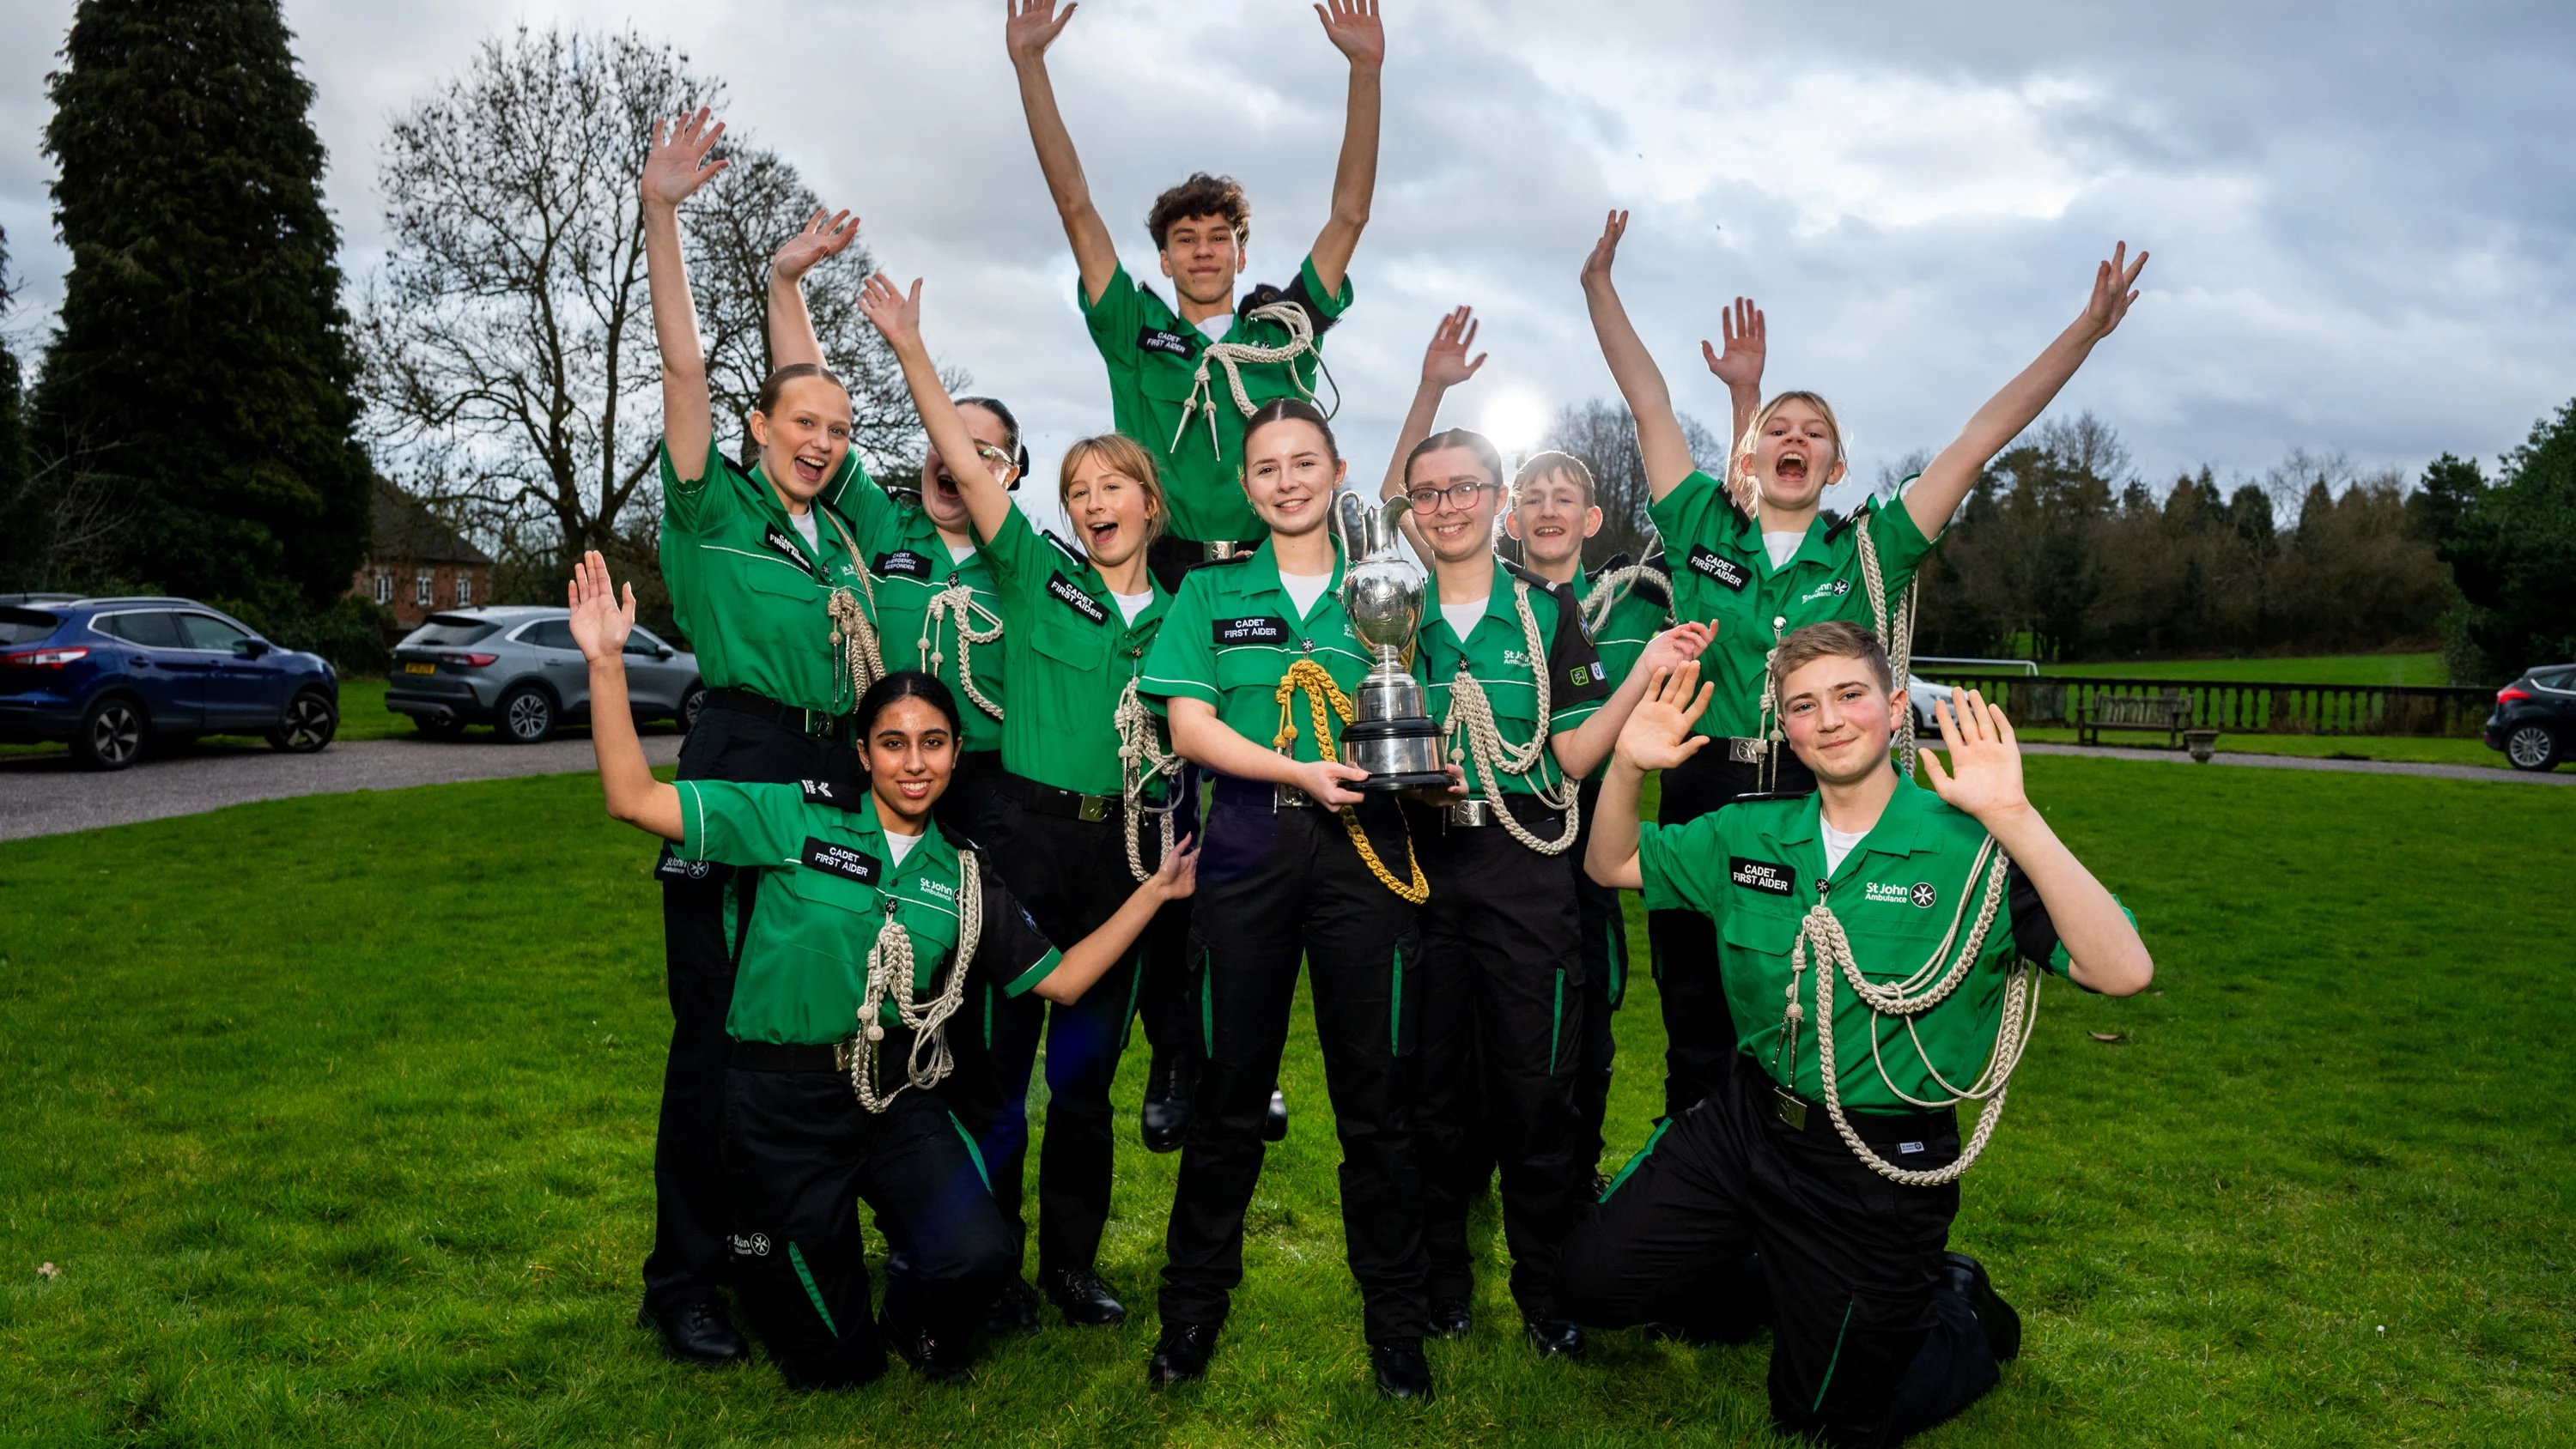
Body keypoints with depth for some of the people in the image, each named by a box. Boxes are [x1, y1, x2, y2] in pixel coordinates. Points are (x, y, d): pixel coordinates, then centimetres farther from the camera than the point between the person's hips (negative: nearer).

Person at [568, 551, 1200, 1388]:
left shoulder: (964, 872, 7)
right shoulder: (798, 817, -5)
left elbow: (1058, 979, 9)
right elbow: (635, 799, -10)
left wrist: (1155, 892, 7)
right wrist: (606, 662, -17)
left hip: (903, 1098, 3)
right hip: (786, 1100, -2)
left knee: (979, 1256, -25)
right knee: (834, 1363, 1)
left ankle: (916, 1317, 14)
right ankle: (764, 1255, 36)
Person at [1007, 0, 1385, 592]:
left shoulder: (1285, 327, 16)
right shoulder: (1137, 335, 14)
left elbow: (1350, 215, 12)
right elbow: (1075, 206, 12)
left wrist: (1366, 70, 8)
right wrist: (1029, 62, 10)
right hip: (1160, 580, -1)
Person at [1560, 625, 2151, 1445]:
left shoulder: (1974, 849, -18)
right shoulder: (1751, 835, -2)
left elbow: (2124, 974, -30)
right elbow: (1610, 865, 10)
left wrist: (2014, 818, -40)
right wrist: (1629, 766, -11)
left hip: (1878, 1170, -4)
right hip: (1741, 1122, 5)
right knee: (1587, 1283, 5)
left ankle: (1962, 1314, 39)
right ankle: (1760, 1283, 31)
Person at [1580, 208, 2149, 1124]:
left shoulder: (1870, 550, 6)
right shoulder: (1704, 531, 7)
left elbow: (1986, 435, 5)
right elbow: (1649, 403, 10)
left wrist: (2089, 327, 3)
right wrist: (1598, 284, 12)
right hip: (1705, 807, 0)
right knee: (1698, 1043, 8)